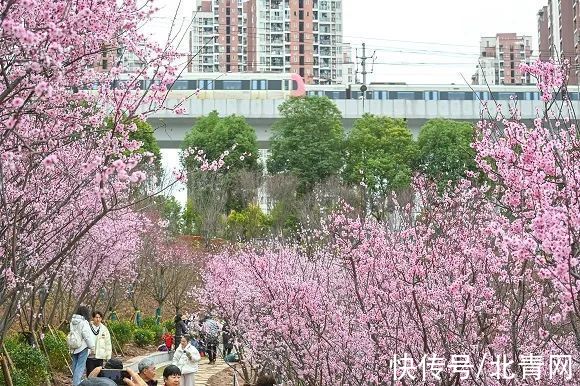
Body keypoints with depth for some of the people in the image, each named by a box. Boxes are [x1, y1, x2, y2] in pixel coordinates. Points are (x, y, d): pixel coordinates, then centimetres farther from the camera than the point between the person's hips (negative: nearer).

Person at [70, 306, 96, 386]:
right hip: (82, 347, -7)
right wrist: (92, 346, -7)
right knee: (80, 366, -5)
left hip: (74, 347, 7)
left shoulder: (72, 322, 7)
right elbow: (87, 336, -15)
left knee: (75, 365, 17)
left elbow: (71, 333, 13)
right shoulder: (83, 323, -15)